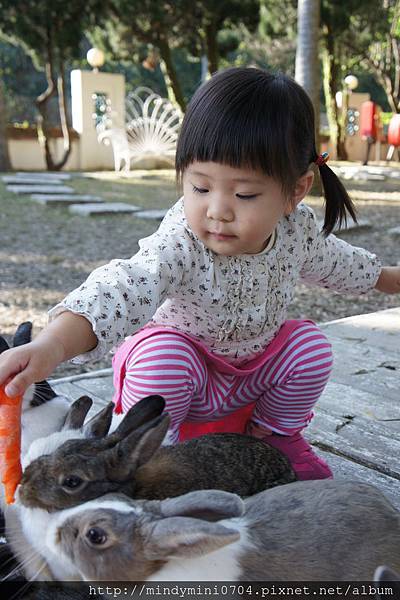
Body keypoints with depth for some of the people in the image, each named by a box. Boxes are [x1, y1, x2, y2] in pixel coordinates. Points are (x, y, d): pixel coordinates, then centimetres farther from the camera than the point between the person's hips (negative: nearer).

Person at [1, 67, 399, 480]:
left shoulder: (298, 228, -17)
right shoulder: (181, 245, -35)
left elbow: (333, 260, 7)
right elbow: (126, 287, -52)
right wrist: (52, 346, -69)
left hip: (259, 363, 5)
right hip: (186, 369, -5)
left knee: (310, 344, -11)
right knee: (160, 356, -33)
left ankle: (276, 434, 14)